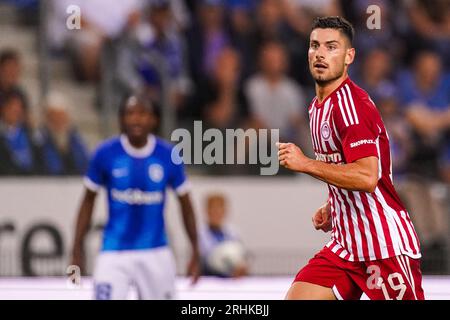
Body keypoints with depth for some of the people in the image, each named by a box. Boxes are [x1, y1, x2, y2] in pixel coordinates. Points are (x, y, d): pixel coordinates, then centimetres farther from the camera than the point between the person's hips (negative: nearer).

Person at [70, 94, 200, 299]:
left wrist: (195, 253, 8)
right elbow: (88, 201, 4)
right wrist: (77, 251, 1)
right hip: (115, 252, -2)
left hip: (156, 253, 2)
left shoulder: (168, 155, -4)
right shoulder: (105, 154, -6)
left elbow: (185, 204, 7)